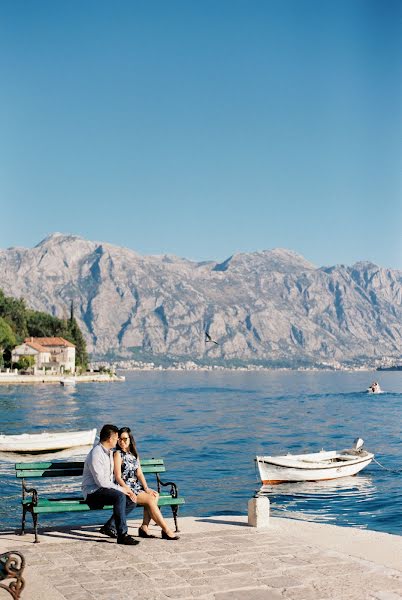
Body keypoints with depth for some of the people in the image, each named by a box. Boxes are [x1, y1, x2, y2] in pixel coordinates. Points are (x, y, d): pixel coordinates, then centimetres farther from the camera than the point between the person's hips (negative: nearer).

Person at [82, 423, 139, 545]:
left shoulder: (110, 452, 14)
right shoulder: (96, 454, -18)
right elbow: (101, 481, -24)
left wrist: (124, 488, 2)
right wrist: (121, 489, -17)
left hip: (106, 489, 10)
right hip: (93, 493, -10)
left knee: (132, 500, -5)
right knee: (119, 496, -33)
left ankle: (108, 527, 1)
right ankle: (122, 535, -31)